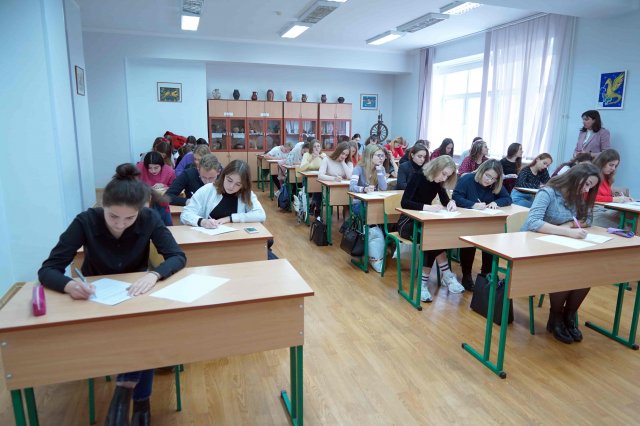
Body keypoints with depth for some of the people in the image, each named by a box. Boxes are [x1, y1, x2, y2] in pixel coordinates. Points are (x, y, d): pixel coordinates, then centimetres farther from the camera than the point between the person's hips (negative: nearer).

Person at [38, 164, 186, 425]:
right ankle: (138, 400, -7)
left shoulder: (149, 219, -18)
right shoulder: (85, 222, -21)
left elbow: (177, 256, -20)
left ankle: (126, 388, -2)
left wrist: (154, 274, -41)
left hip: (136, 294, 1)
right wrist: (69, 285, -44)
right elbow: (48, 270, -21)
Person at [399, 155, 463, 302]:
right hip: (408, 222, -6)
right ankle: (447, 275, -23)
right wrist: (427, 207, -37)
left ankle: (424, 281, -26)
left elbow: (445, 200, 9)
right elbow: (404, 202, -26)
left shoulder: (438, 182, 2)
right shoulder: (417, 177, -17)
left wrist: (451, 202, -15)